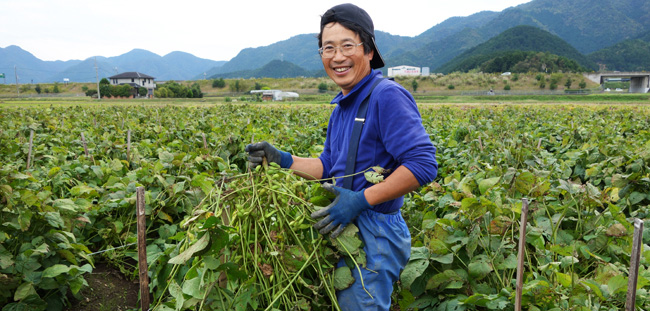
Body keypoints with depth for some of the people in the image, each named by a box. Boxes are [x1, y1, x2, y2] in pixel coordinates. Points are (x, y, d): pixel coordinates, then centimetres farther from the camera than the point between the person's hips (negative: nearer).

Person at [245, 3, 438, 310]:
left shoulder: (387, 95, -18)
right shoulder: (342, 106, 13)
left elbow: (423, 165, -25)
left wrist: (361, 200, -26)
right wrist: (281, 159, 7)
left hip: (374, 236, -9)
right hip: (348, 228, 9)